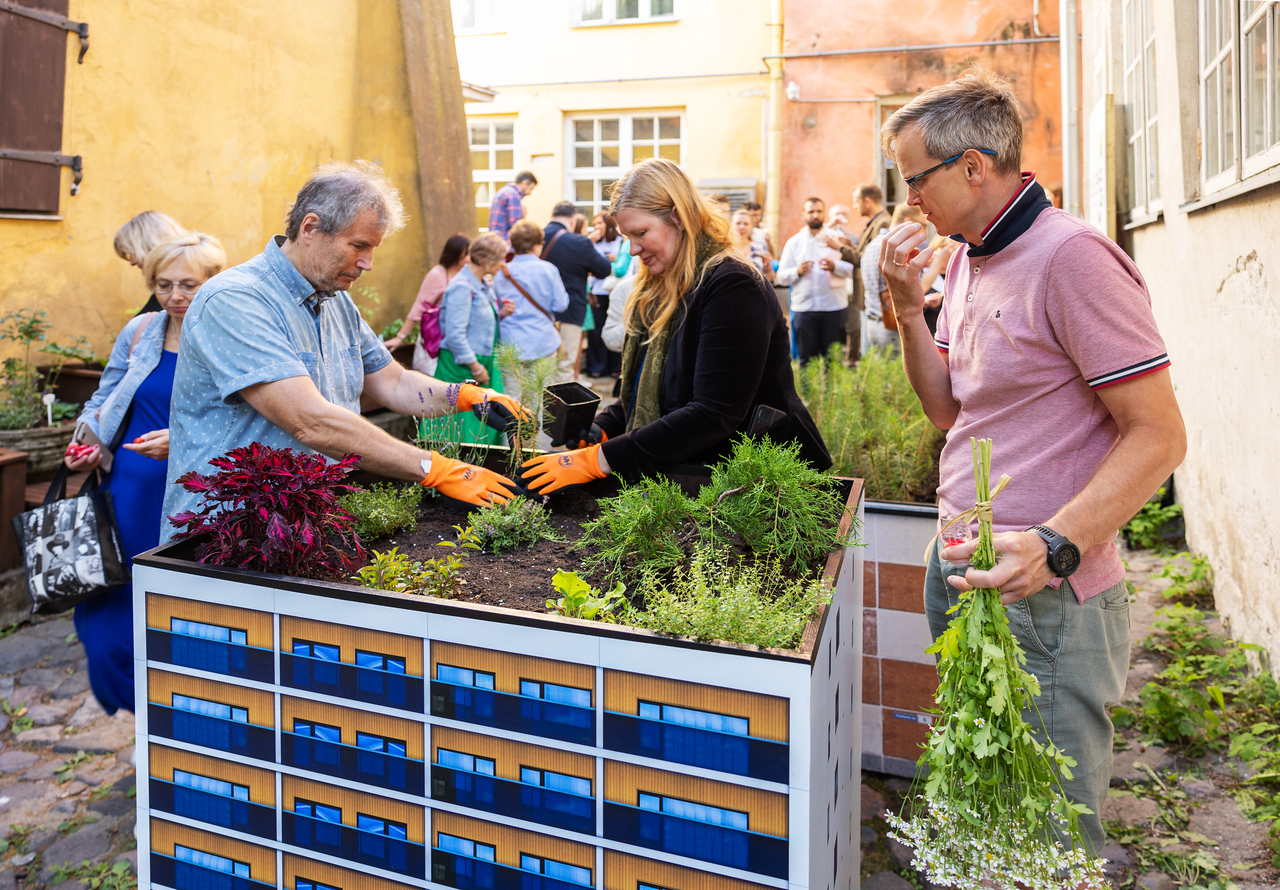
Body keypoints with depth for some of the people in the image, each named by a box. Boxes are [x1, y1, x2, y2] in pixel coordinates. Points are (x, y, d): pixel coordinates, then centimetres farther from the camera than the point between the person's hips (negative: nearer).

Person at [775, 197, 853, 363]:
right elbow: (781, 277, 4)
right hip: (804, 307, 0)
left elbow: (851, 269, 3)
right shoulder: (793, 242, 11)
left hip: (834, 306, 0)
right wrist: (798, 271, -14)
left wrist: (834, 266, -15)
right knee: (806, 358, 1)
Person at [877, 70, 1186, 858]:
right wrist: (909, 304, 1)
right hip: (961, 567, 9)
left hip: (1045, 599, -8)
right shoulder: (967, 259, 10)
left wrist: (1052, 546, -31)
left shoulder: (1071, 256, -18)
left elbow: (1159, 435, -19)